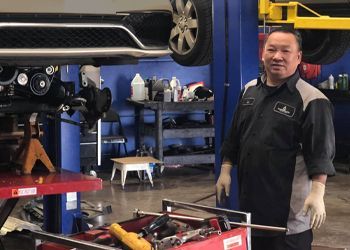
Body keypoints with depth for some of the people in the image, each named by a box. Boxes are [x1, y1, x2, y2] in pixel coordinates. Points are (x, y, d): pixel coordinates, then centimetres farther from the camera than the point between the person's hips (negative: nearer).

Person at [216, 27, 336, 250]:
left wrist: (317, 192, -26)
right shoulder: (250, 90, 10)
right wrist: (225, 171, 14)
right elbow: (234, 137, 18)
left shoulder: (311, 101, -12)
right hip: (250, 202, 7)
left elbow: (321, 154, -16)